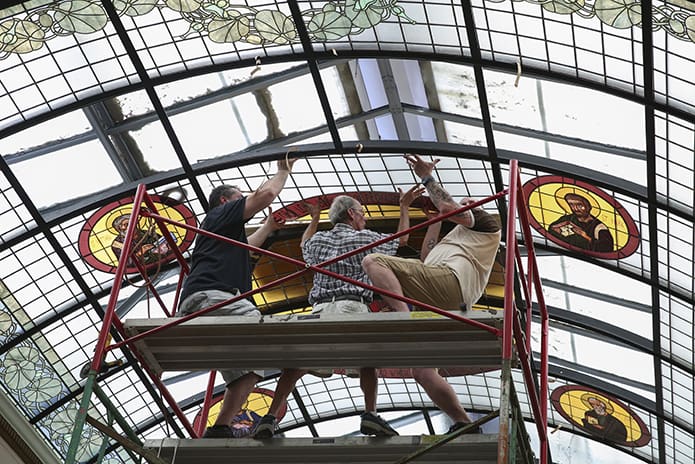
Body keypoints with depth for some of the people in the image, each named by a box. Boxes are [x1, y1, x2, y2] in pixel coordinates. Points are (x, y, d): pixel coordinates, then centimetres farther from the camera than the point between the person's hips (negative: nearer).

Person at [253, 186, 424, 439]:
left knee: (296, 365, 5)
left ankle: (270, 418, -5)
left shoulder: (318, 240, 22)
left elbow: (305, 245, 49)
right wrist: (404, 207, 39)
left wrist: (314, 219, 62)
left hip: (320, 309, 3)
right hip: (352, 307, -3)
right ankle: (370, 414, -6)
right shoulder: (363, 238, 12)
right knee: (366, 362, 10)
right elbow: (401, 239, 28)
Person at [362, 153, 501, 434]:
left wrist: (427, 179, 14)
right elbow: (427, 256, 38)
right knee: (422, 372, 1)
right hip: (440, 306, 9)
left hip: (448, 278, -9)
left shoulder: (487, 223, 23)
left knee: (373, 262, -24)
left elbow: (451, 209, 6)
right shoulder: (458, 239, 47)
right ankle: (463, 423, 0)